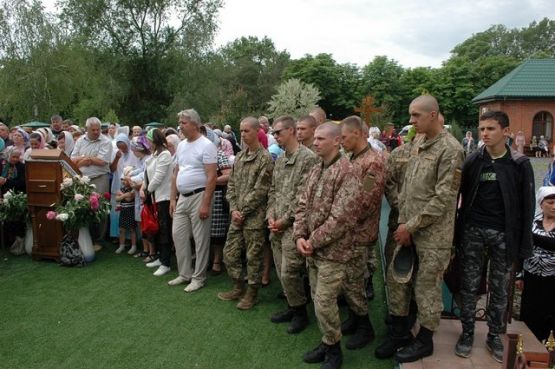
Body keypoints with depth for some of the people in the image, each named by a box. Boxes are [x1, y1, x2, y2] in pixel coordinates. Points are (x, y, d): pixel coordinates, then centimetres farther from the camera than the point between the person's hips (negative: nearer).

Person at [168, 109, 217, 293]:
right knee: (178, 235, 11)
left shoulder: (206, 145, -12)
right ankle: (185, 274, 25)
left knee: (200, 239, 2)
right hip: (182, 197, 8)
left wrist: (205, 204, -21)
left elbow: (211, 177, -17)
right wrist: (172, 198, 13)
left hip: (199, 196, -8)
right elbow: (176, 173, 17)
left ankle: (198, 277, 15)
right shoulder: (181, 145, 12)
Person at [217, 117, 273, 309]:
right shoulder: (239, 157, 12)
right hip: (237, 216, 7)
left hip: (254, 217, -7)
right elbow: (231, 185, 12)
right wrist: (233, 209, -1)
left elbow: (260, 191, -15)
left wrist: (243, 212, -12)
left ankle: (252, 293, 20)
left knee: (253, 257, 4)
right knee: (229, 253, 13)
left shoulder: (265, 158, -10)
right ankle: (238, 288, 30)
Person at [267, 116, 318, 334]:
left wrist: (285, 220, -14)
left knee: (289, 273, -5)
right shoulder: (280, 161, 15)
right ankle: (292, 306, 31)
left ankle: (300, 312, 16)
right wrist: (271, 216, 2)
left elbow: (303, 195, -17)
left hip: (293, 226, -8)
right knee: (281, 272, 14)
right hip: (276, 226, 8)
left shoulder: (308, 158, -12)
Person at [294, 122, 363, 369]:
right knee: (319, 301, 16)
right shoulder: (315, 171, 10)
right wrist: (299, 236, -5)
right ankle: (327, 343, 34)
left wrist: (313, 241, -17)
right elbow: (303, 205, 10)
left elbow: (341, 217, -22)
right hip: (312, 250, 8)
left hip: (332, 251, -7)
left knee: (324, 303, -2)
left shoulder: (347, 172, -16)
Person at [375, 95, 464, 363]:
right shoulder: (417, 145, 10)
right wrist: (402, 222, 4)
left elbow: (444, 198, -18)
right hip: (408, 229, 7)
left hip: (433, 233, -7)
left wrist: (412, 226, -16)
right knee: (396, 279, 14)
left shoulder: (450, 149, -14)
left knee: (427, 286, 6)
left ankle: (424, 340, 26)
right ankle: (400, 332, 32)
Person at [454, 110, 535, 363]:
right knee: (470, 285, 8)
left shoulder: (520, 164, -2)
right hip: (472, 230, 1)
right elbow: (458, 196, 3)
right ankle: (467, 332, 22)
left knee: (499, 287, 10)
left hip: (503, 234, -1)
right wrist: (456, 231, -3)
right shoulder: (472, 161, 1)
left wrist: (524, 245, -4)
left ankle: (494, 335, 26)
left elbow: (526, 207, -1)